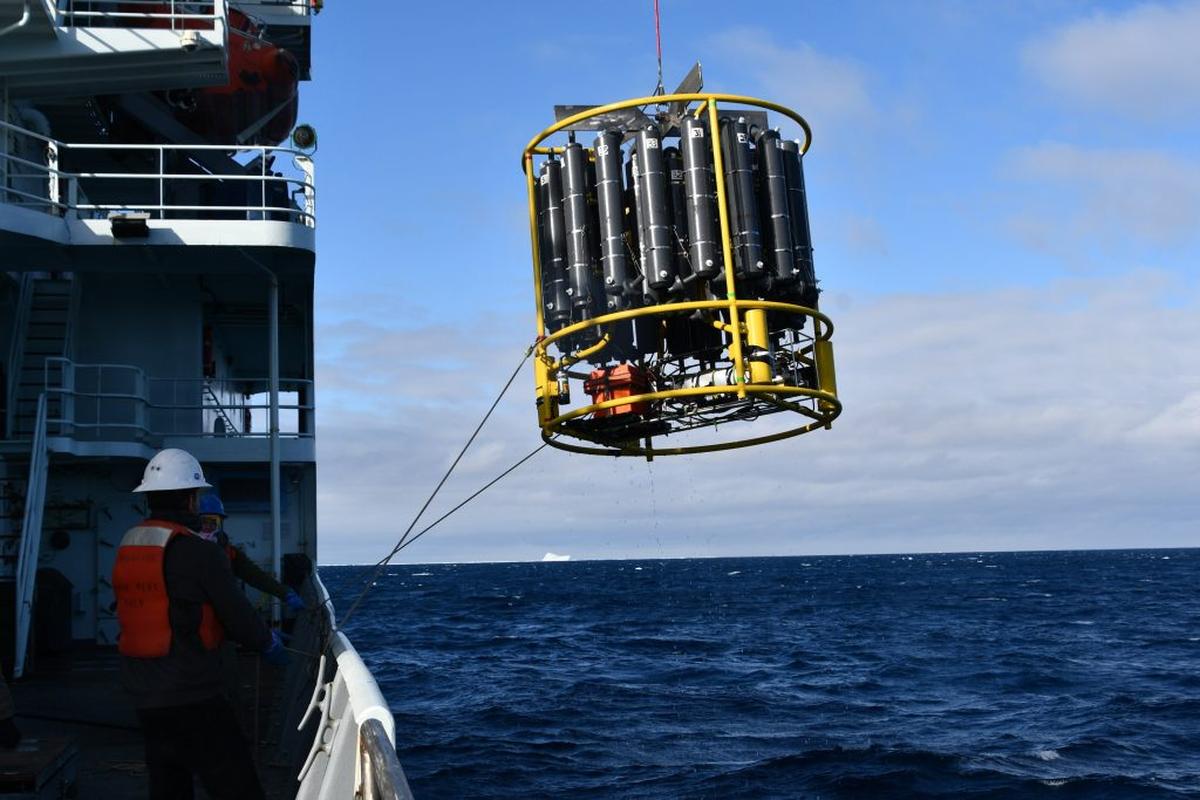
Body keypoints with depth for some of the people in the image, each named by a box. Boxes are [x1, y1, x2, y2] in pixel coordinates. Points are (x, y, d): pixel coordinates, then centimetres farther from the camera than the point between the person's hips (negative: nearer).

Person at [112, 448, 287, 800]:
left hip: (145, 700, 8)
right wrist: (269, 642, 10)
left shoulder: (126, 547, 7)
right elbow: (238, 618, -12)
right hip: (193, 703, -8)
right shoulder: (199, 552, -16)